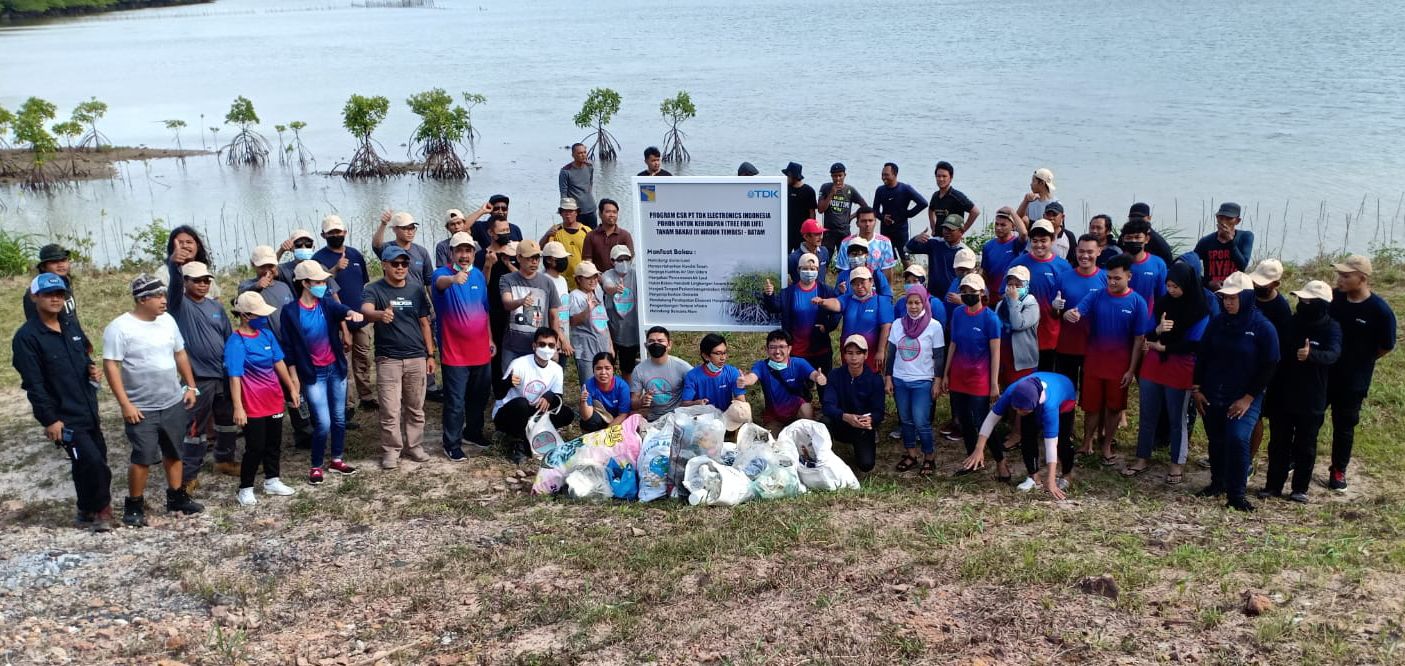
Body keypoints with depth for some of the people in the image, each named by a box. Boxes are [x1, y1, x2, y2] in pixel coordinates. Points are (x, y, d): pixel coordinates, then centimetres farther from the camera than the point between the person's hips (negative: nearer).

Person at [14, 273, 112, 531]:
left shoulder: (71, 325, 9)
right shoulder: (26, 337, -12)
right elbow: (33, 384, -15)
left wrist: (91, 369, 1)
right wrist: (49, 419, -17)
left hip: (88, 411, 7)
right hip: (64, 418, -7)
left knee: (86, 466, 13)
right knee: (93, 463, -11)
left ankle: (88, 513, 27)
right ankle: (100, 510, 9)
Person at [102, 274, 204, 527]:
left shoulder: (167, 320, 4)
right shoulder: (120, 328, -15)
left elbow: (180, 354, 14)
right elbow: (111, 366, -16)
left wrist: (190, 386, 9)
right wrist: (125, 404, -20)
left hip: (174, 403, 6)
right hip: (141, 409, -6)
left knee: (174, 453, 16)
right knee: (143, 458, -4)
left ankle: (177, 497, 30)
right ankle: (134, 506, 12)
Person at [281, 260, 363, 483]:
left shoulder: (327, 303, -1)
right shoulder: (290, 312, -9)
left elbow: (340, 309, -24)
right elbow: (287, 346, -5)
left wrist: (351, 312, -48)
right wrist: (294, 377, -6)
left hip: (336, 368, 4)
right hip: (312, 373, -4)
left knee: (339, 418, 12)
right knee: (323, 423, -7)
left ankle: (336, 460, 30)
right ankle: (316, 466, 11)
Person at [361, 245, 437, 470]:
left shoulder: (416, 290, 7)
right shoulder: (374, 289, -6)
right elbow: (366, 310, -28)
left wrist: (430, 354, 10)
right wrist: (380, 314, -51)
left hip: (416, 358, 3)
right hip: (388, 359, -3)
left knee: (415, 407, 11)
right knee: (390, 410, -1)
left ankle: (413, 445, 23)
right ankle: (391, 450, 10)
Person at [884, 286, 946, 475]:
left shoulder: (934, 326, -6)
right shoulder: (898, 324, 3)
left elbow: (939, 357, -3)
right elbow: (891, 353, 9)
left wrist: (937, 382, -6)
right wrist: (888, 378, 6)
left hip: (923, 382, -4)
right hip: (899, 381, 4)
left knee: (921, 422, -7)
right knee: (905, 420, 11)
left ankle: (929, 458, 9)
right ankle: (909, 455, 24)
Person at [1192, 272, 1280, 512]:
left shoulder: (1262, 327, -10)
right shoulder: (1217, 323, 1)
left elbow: (1269, 366, -8)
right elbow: (1202, 356, 8)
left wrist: (1248, 398, -11)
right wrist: (1196, 389, 3)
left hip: (1244, 398, -4)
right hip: (1212, 396, 4)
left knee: (1238, 438, -19)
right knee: (1216, 441, 13)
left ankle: (1236, 493, -7)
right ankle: (1218, 483, 32)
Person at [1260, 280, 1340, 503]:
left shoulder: (1331, 328, -10)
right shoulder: (1291, 323, 1)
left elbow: (1333, 354, -28)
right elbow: (1276, 352, 7)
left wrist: (1311, 355, -51)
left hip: (1311, 400, -3)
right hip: (1282, 396, 3)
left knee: (1305, 445, 9)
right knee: (1278, 443, 11)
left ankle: (1300, 488, 21)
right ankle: (1273, 485, 21)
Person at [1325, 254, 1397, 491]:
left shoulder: (1380, 311, -18)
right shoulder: (1332, 297, -9)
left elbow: (1386, 347, -7)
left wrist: (1358, 361, 1)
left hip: (1353, 381, -3)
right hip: (1321, 373, 3)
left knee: (1344, 427, 11)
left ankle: (1339, 471, 27)